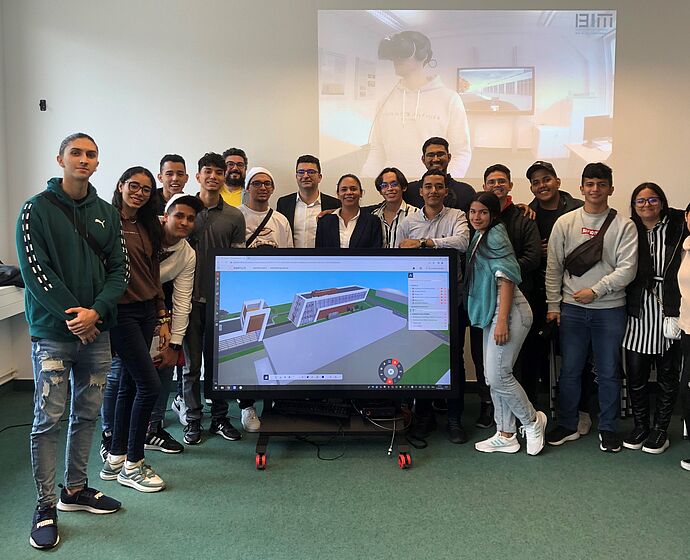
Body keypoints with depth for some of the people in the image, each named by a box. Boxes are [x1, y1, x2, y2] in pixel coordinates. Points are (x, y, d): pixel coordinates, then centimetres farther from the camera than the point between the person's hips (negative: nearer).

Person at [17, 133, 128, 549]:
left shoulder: (107, 214, 9)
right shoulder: (38, 209, -2)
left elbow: (119, 270, 5)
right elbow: (35, 270, -10)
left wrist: (95, 312, -11)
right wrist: (72, 315, -14)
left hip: (97, 329, 5)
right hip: (53, 331, -4)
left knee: (88, 413, 12)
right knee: (48, 419, -1)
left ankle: (75, 490, 28)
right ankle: (46, 506, 11)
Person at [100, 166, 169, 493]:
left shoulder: (147, 227, 14)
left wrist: (162, 318, 14)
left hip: (146, 312, 7)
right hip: (120, 312, -7)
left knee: (127, 383, 12)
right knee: (150, 385, -8)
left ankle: (115, 458, 24)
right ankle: (132, 465, 8)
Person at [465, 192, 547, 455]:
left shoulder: (495, 236, -11)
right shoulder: (478, 237, 17)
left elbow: (507, 278, -18)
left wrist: (502, 321, -22)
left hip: (509, 312, -10)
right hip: (491, 313, 10)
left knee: (498, 374, -10)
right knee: (493, 376, 10)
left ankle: (532, 421, 11)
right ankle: (505, 435, 18)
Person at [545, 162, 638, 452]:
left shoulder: (624, 226, 0)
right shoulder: (565, 222, 4)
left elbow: (627, 269, -7)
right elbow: (554, 267, 4)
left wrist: (596, 290, -15)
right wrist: (553, 305, 1)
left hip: (610, 309, -1)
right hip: (572, 308, 1)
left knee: (608, 372, 8)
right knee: (569, 370, 8)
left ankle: (607, 428, 23)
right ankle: (567, 425, 22)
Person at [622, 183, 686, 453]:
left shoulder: (678, 228, -1)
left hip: (669, 311, -2)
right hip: (638, 312, 2)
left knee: (668, 374, 9)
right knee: (635, 373, 6)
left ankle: (660, 429, 24)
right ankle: (640, 425, 24)